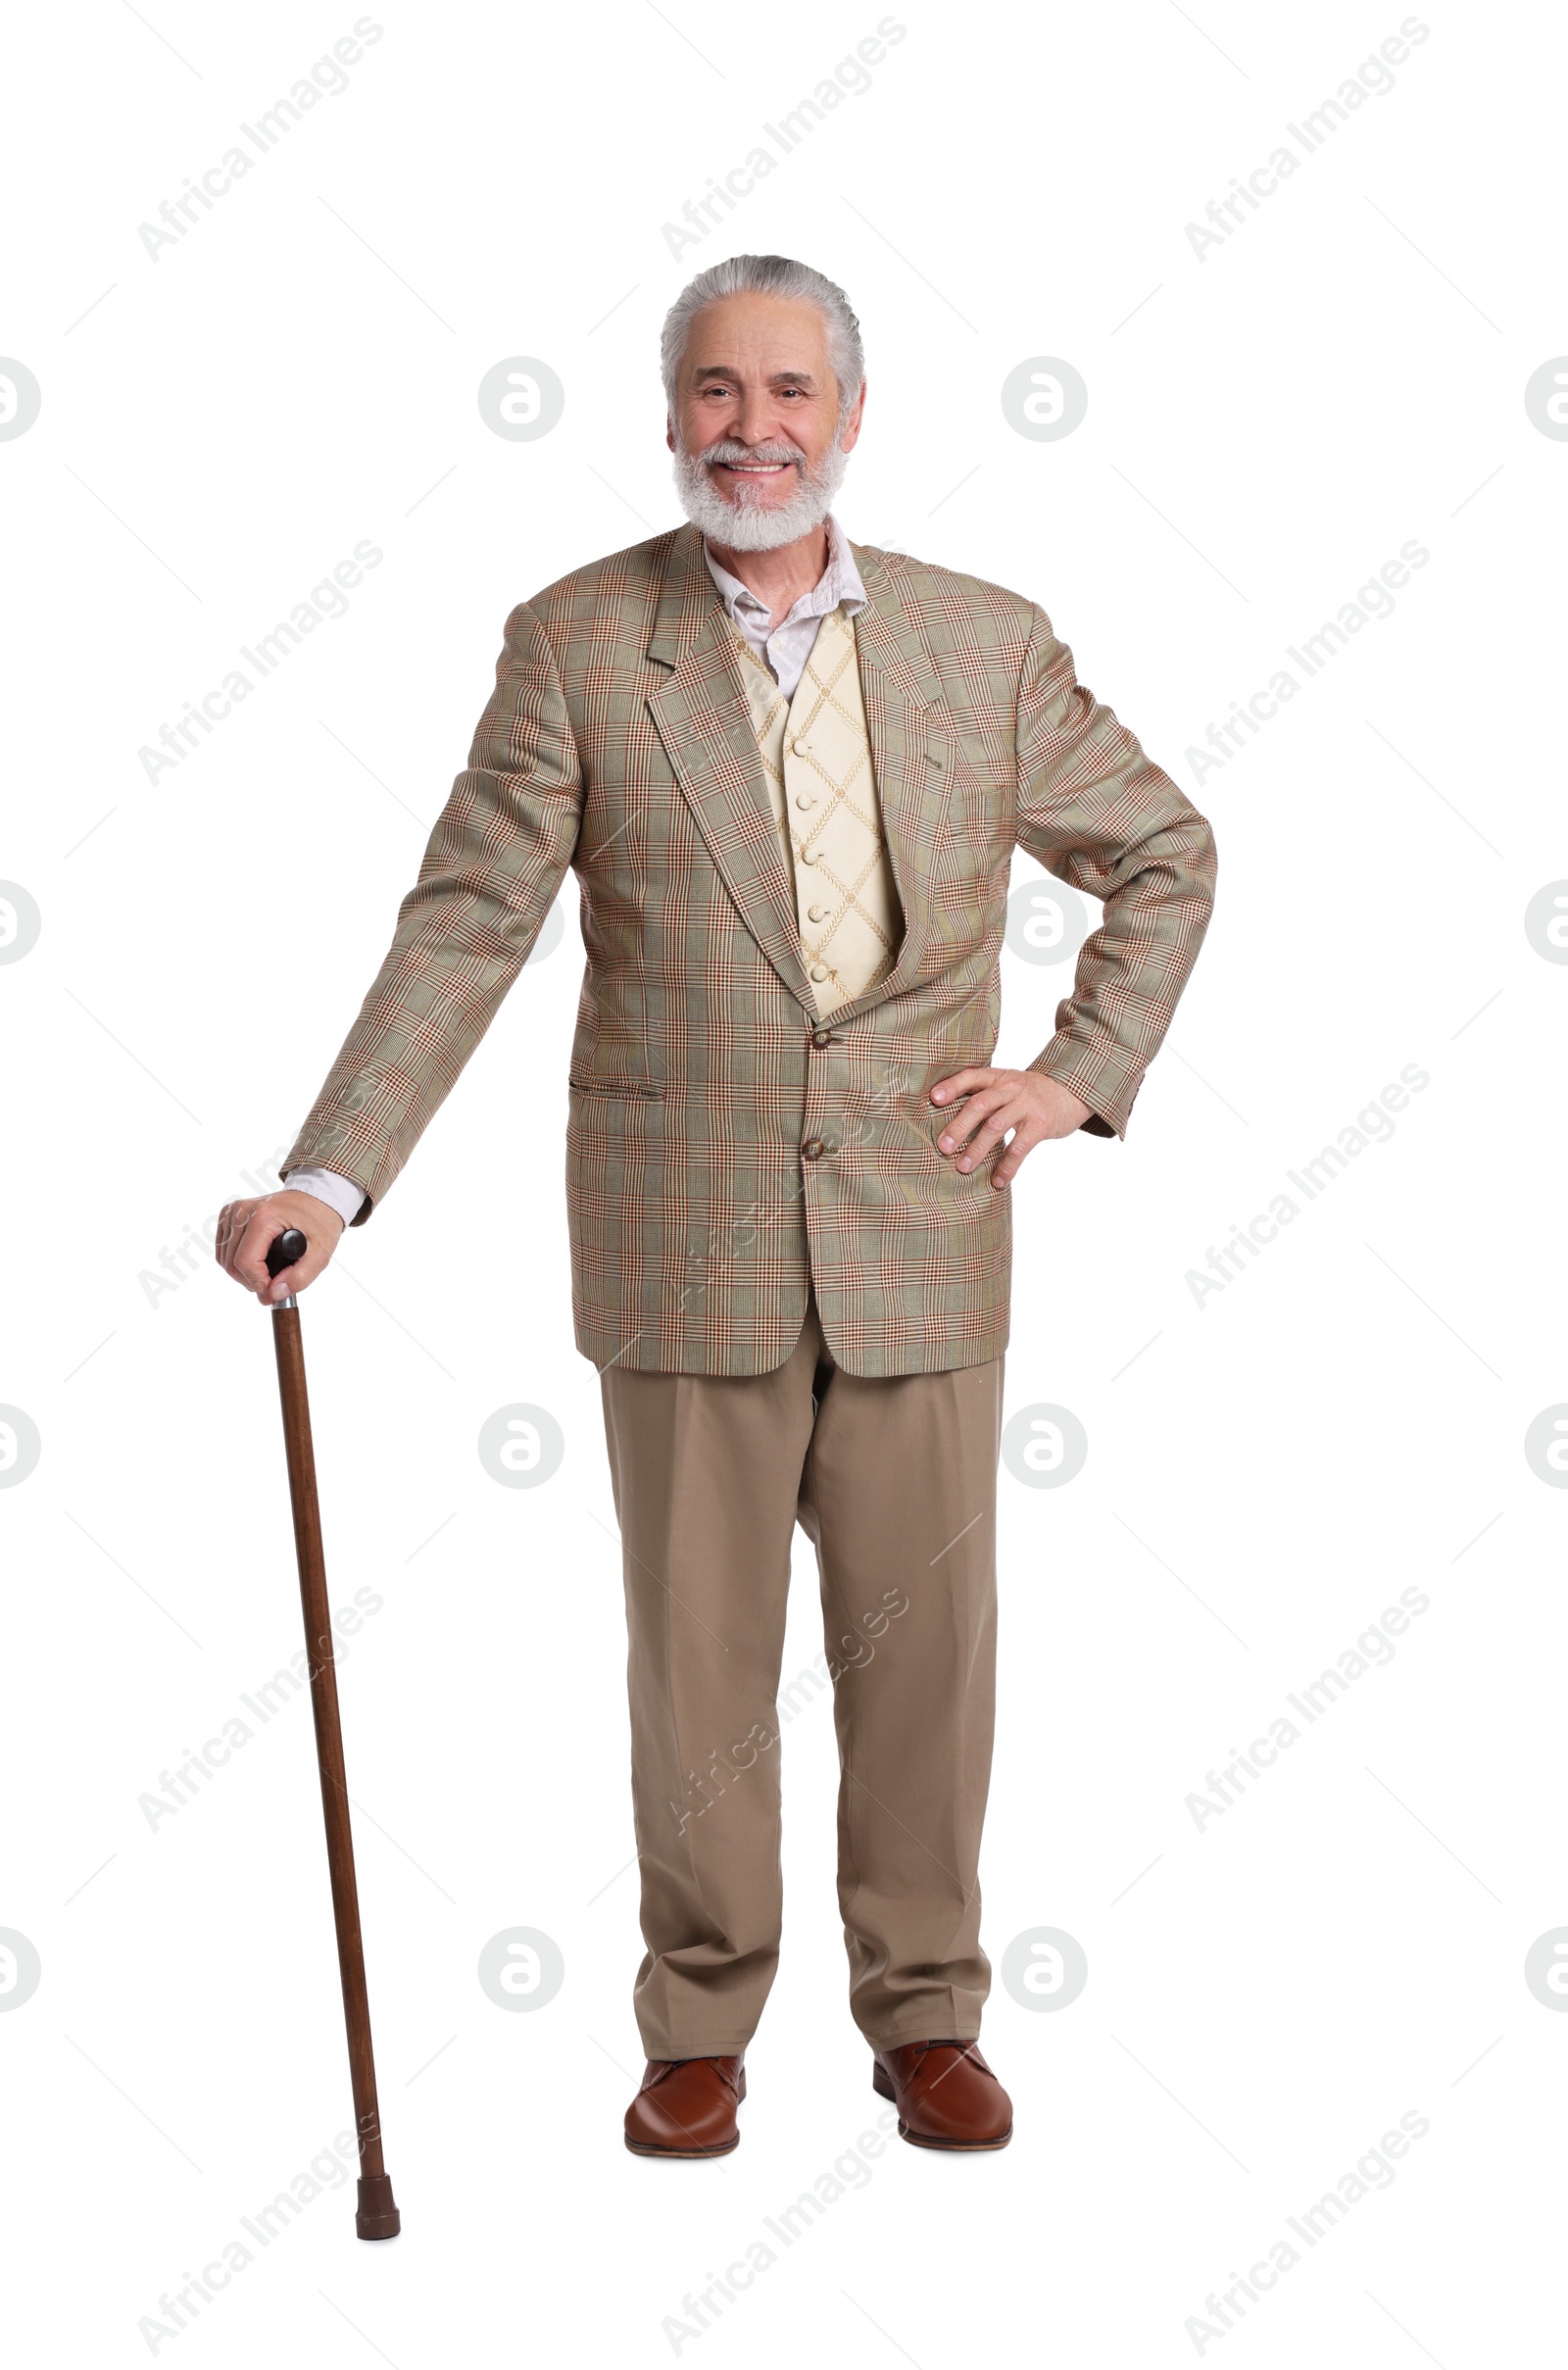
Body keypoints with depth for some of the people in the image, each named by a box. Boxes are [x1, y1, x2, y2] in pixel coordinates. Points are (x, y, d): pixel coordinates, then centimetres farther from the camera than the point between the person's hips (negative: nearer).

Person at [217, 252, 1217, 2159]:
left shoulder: (986, 643, 4)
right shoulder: (576, 643, -1)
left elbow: (1166, 857, 15)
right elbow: (464, 925, -7)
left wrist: (1083, 1075, 3)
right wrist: (332, 1177, -17)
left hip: (919, 1234, 1)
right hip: (683, 1245, -1)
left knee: (920, 1643, 8)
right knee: (696, 1649, 6)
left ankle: (926, 2015, 25)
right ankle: (700, 2026, 23)